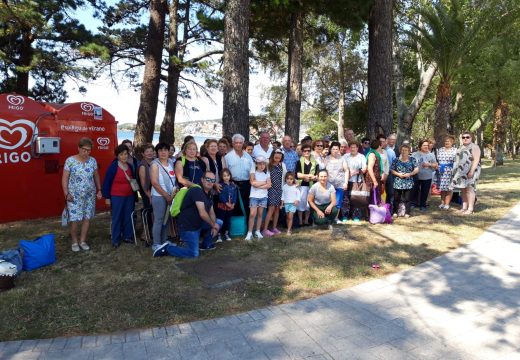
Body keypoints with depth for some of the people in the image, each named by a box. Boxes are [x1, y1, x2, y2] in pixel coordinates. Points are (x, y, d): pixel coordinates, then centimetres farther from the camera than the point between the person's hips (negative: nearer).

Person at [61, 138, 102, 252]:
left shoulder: (93, 160, 2)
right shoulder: (70, 160, -8)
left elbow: (96, 176, 11)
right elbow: (65, 178, -6)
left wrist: (99, 190, 7)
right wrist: (66, 193, -12)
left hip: (90, 195, 3)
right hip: (75, 196, -3)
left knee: (87, 218, 6)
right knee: (75, 219, -1)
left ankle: (82, 241, 20)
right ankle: (75, 242, 17)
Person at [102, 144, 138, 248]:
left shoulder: (130, 166, 7)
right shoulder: (113, 166, -8)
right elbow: (107, 182, -6)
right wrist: (107, 197, -8)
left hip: (130, 196, 5)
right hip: (117, 196, -5)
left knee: (128, 217, 10)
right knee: (117, 218, 2)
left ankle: (127, 236, 24)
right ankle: (115, 240, 11)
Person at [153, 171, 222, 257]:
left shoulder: (209, 194, 7)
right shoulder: (197, 190, -23)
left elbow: (211, 213, 10)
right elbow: (202, 214, -28)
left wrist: (214, 226, -8)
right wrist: (213, 225, -14)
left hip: (198, 223, 9)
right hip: (187, 226, -9)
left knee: (219, 223, 7)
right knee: (194, 254, -8)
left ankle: (205, 245, 20)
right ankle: (167, 248, 6)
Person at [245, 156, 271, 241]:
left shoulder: (267, 173, 7)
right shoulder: (253, 173, -2)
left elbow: (269, 185, -3)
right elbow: (253, 183, -18)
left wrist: (258, 186, -13)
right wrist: (264, 182, -9)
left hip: (263, 197, 3)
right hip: (254, 196, -3)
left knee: (260, 214, 9)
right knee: (252, 214, -9)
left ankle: (258, 231, 18)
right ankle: (249, 232, -3)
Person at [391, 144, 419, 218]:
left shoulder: (412, 159, 4)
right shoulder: (396, 160, 3)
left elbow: (416, 169, 1)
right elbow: (392, 170, 4)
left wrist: (410, 174, -14)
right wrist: (398, 174, -13)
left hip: (408, 183, 0)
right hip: (398, 182, 0)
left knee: (407, 198, 3)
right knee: (396, 198, 5)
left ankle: (407, 213, 13)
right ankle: (395, 212, 16)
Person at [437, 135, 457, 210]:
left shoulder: (455, 150, 3)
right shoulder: (440, 150, 14)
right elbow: (437, 159, 16)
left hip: (450, 172, -3)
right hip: (441, 172, 3)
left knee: (448, 188, -1)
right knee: (442, 187, 5)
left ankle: (447, 204, 4)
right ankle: (442, 202, 13)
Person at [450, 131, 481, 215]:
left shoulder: (474, 147, -6)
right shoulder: (461, 147, 18)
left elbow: (476, 160, -15)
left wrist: (471, 171, -23)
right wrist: (456, 171, 16)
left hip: (470, 171, -7)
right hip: (461, 172, 7)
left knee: (469, 189, -8)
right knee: (463, 190, 8)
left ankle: (470, 209, -6)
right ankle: (464, 208, 13)